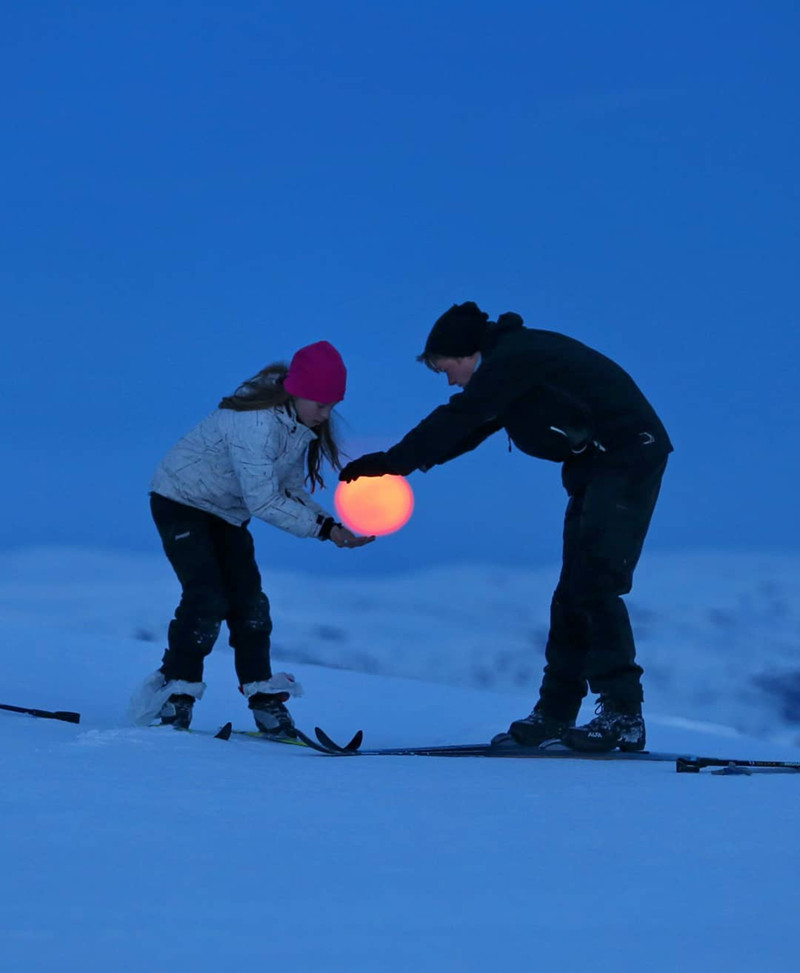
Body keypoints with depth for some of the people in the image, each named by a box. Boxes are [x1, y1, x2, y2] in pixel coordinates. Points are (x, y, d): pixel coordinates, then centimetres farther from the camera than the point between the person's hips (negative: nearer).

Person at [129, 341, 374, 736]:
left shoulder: (300, 425, -4)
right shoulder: (256, 422, -33)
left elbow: (290, 490, -1)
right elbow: (263, 500, -33)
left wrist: (331, 524, -17)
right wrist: (323, 528, -31)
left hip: (226, 513, 8)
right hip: (182, 501, -8)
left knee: (250, 603, 2)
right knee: (207, 600, -17)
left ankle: (264, 699, 6)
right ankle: (175, 692, -6)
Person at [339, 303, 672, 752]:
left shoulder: (512, 360, -16)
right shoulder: (510, 361, 15)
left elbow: (457, 421, -20)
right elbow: (469, 427, 21)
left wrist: (392, 462, -13)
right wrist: (396, 460, 13)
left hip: (629, 457, -11)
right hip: (596, 465, 11)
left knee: (596, 585, -15)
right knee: (573, 592, 10)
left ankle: (623, 715, -16)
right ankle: (555, 714, 14)